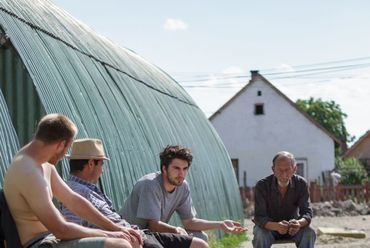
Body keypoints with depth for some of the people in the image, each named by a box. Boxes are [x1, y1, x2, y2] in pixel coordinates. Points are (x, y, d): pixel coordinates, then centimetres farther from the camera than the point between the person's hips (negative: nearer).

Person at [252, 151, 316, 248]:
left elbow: (307, 212, -18)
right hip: (268, 226, -2)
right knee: (260, 235, -34)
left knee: (309, 233, -27)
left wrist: (299, 223, -45)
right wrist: (276, 226, -48)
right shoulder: (262, 185, -21)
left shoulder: (301, 184, -15)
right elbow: (259, 217, -26)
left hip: (291, 226, 2)